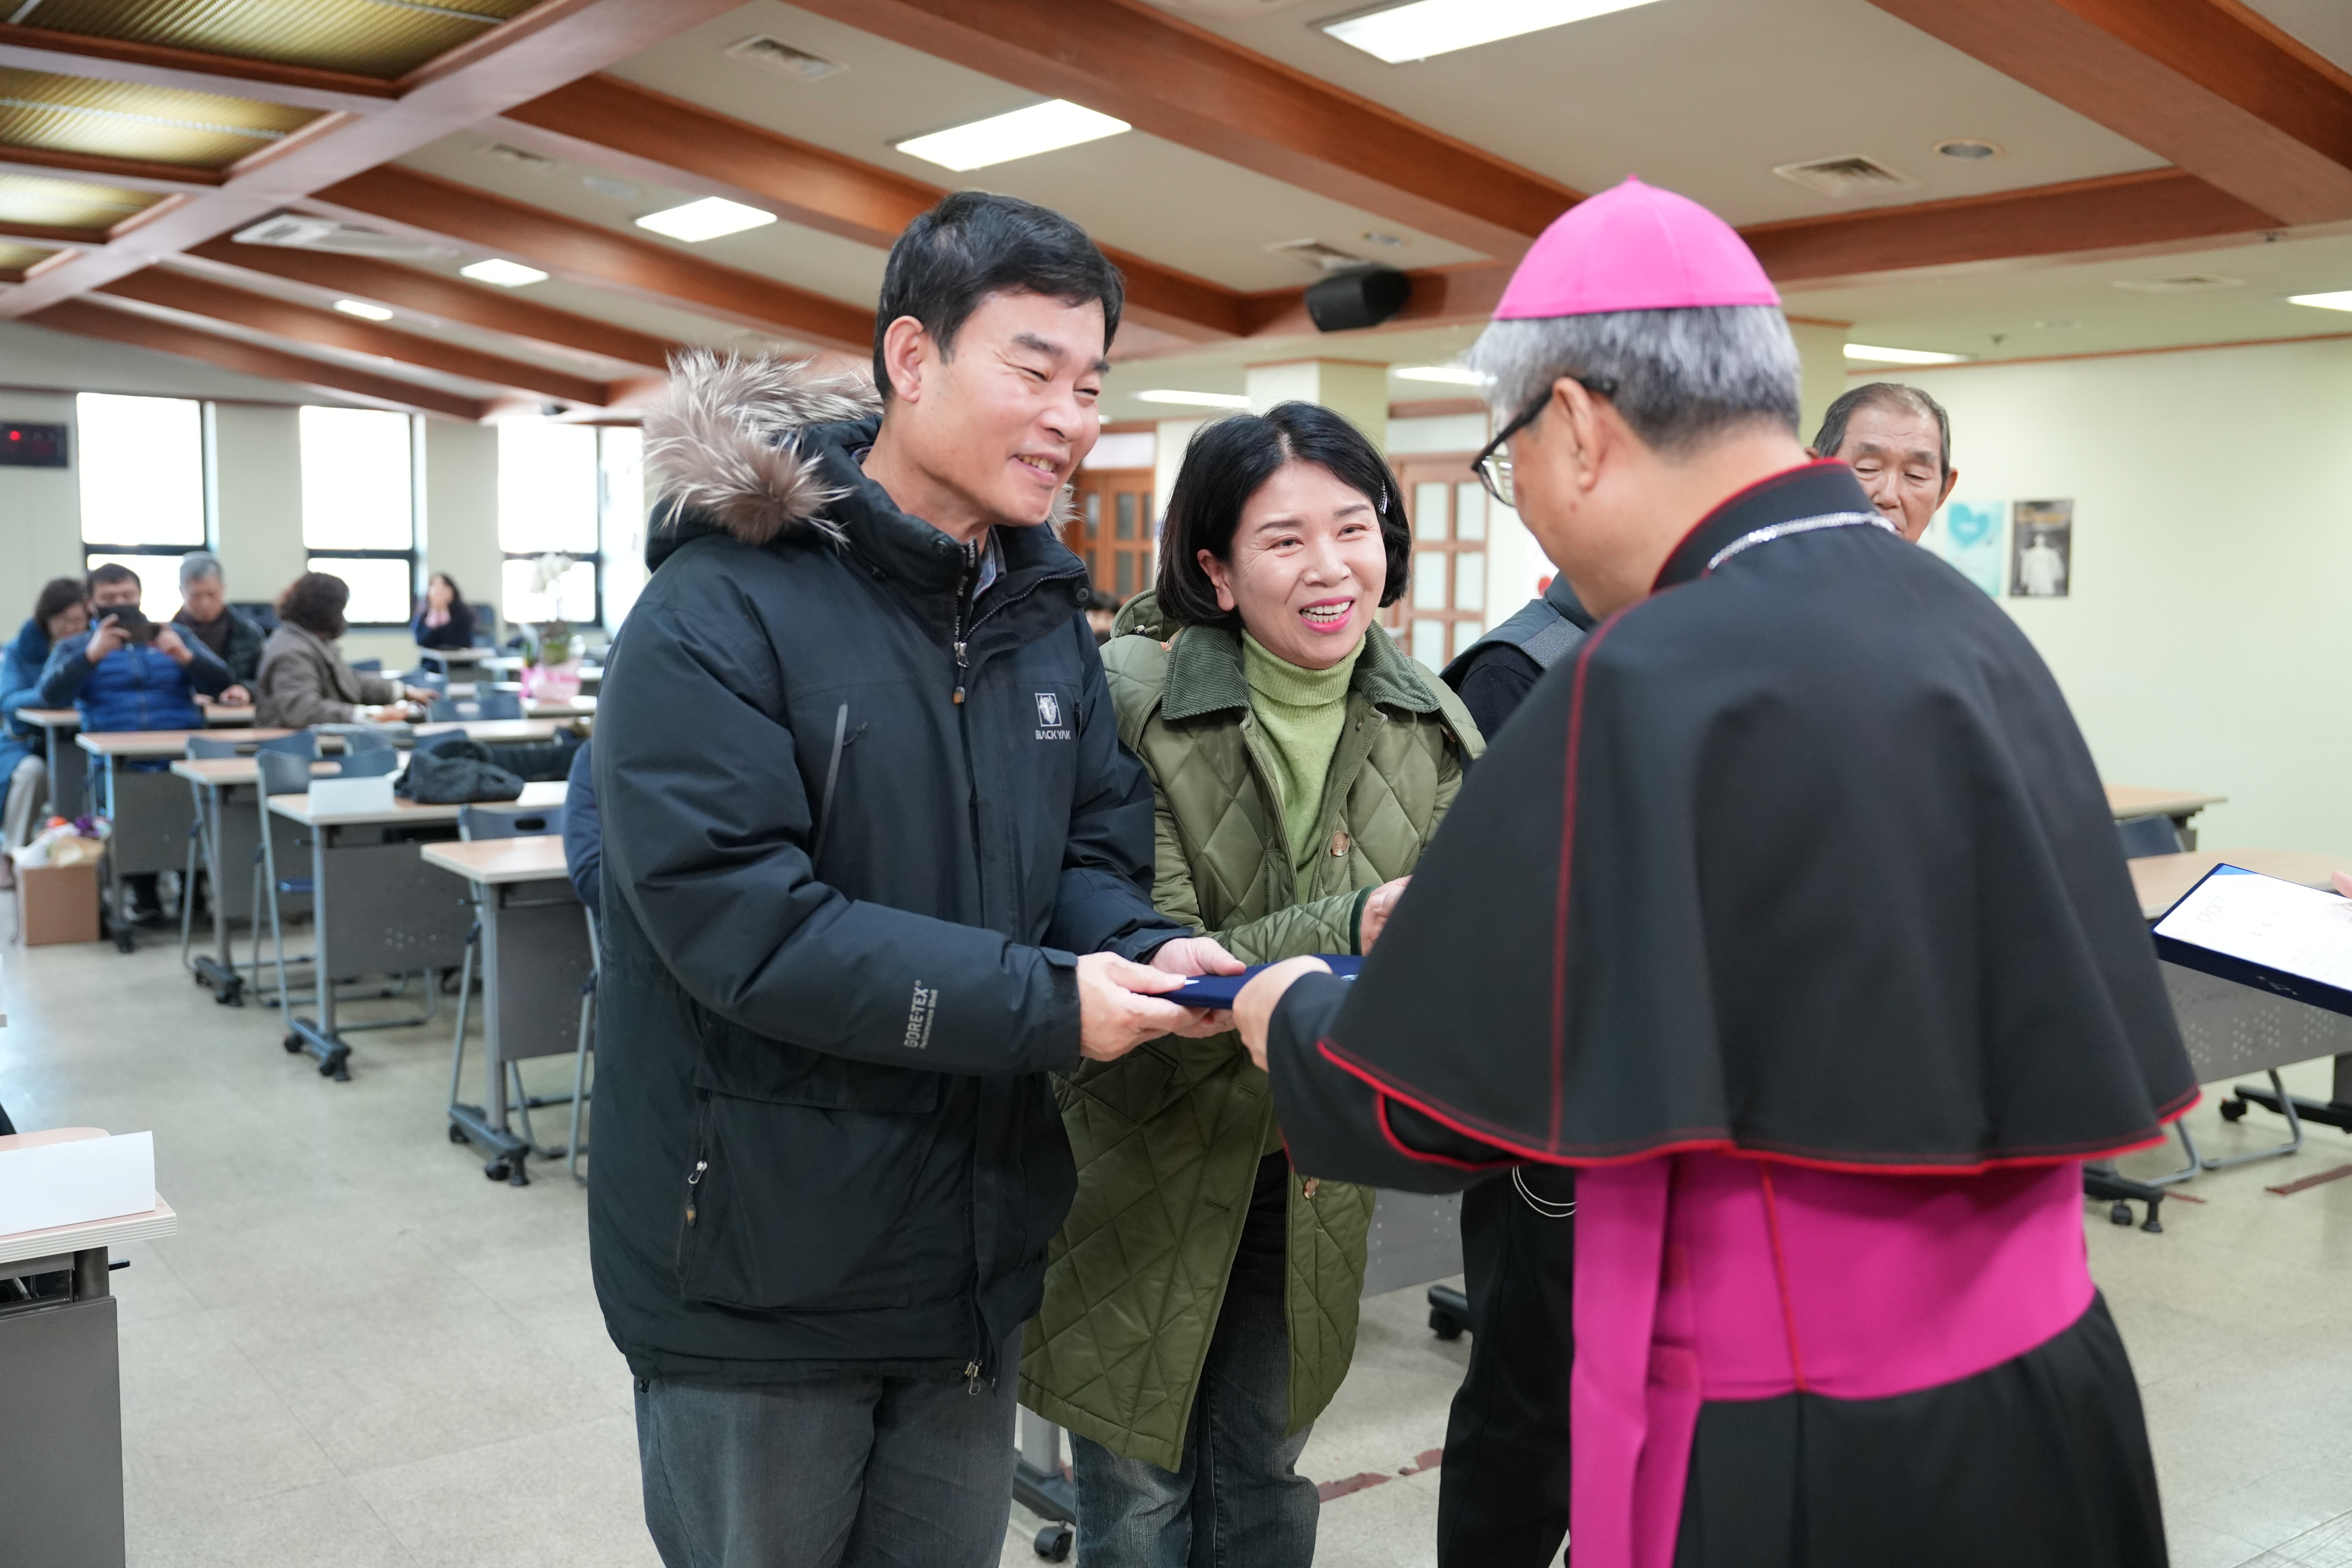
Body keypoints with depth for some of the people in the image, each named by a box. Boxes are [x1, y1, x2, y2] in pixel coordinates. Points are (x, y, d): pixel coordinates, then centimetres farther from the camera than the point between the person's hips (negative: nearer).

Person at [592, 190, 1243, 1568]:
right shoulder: (724, 610, -18)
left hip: (976, 1251, 7)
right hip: (761, 1277, -6)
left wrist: (1140, 954, -15)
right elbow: (734, 920, -26)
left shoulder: (1044, 615, 6)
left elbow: (1093, 843, 9)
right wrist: (1048, 1002, -27)